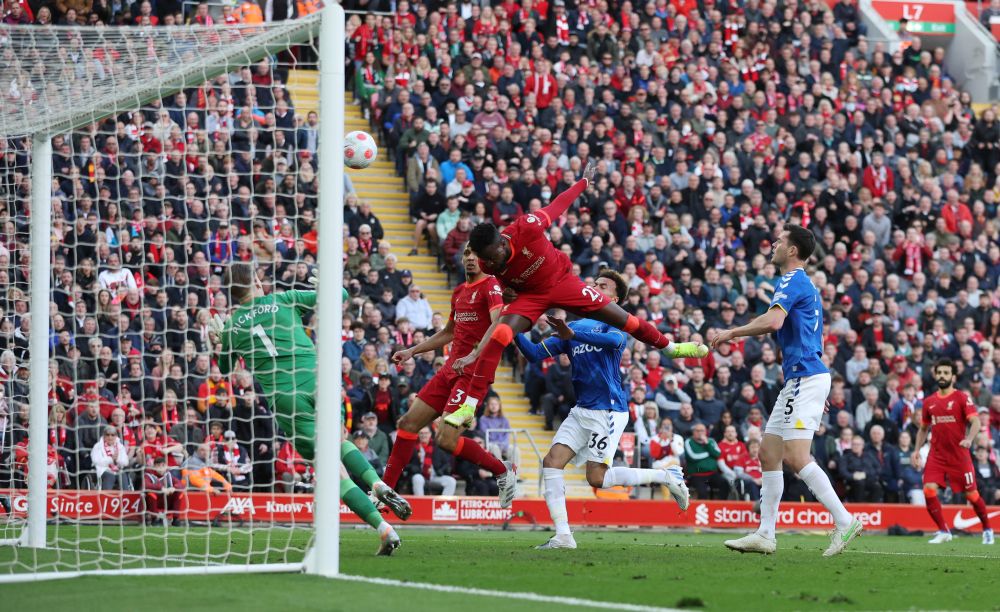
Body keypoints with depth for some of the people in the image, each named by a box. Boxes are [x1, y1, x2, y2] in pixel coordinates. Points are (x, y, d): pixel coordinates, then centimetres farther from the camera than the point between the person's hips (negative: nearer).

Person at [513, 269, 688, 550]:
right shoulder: (572, 327, 16)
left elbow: (615, 340, -29)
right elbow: (535, 353, 11)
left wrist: (573, 335, -42)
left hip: (609, 410, -7)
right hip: (582, 411, 7)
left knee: (597, 478, -11)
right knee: (551, 461, -9)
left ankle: (668, 476, 6)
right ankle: (563, 535, -10)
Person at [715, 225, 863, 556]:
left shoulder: (793, 281, -10)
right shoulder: (804, 284, 22)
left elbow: (773, 321, -26)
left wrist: (732, 333, -16)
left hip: (805, 378, -11)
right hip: (799, 380, 11)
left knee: (796, 457, -17)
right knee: (768, 453, 9)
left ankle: (844, 521, -18)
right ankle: (765, 535, 8)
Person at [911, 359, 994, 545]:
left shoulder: (962, 398, -4)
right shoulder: (929, 402, 10)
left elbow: (975, 421, -15)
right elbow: (923, 429, 22)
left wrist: (969, 439, -33)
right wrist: (916, 450, 10)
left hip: (959, 454, -4)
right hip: (936, 455, 4)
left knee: (971, 494, 3)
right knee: (929, 491, -14)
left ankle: (987, 530, 25)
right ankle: (943, 531, -1)